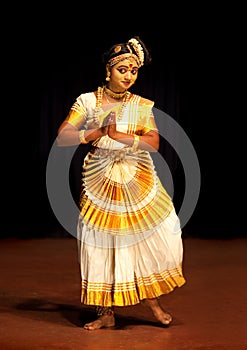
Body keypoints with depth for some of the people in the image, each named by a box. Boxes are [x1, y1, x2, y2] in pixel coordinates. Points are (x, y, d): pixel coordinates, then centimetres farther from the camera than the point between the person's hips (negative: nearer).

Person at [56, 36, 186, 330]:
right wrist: (96, 133, -22)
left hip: (139, 183, 2)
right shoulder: (87, 101, 0)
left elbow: (154, 143, -9)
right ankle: (106, 314, 12)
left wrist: (118, 135, -23)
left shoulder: (142, 106, 5)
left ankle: (151, 299, 17)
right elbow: (61, 137, -8)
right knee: (102, 244, 1)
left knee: (157, 237, -3)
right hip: (99, 184, -1)